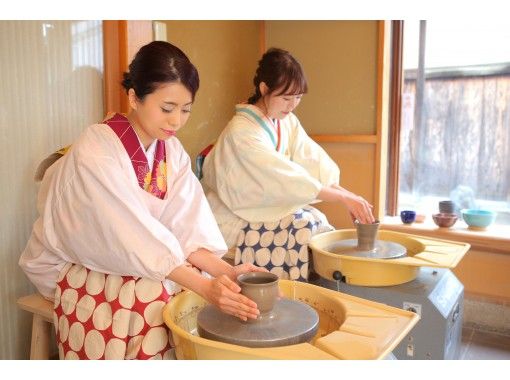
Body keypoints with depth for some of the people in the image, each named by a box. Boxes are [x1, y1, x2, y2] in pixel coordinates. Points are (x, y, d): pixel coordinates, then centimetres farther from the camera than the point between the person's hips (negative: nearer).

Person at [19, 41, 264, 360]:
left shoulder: (172, 150, -5)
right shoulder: (94, 154, -25)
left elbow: (185, 225, -14)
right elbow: (135, 237, -32)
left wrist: (224, 270, -29)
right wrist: (205, 286, -38)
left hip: (139, 264, 6)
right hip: (79, 270, -5)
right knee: (156, 298, -29)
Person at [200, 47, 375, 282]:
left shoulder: (288, 122, 2)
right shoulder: (241, 131, -22)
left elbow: (316, 163, -9)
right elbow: (286, 176, -30)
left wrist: (348, 196, -23)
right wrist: (343, 197, -32)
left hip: (267, 207, 7)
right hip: (236, 217, -7)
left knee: (317, 219, -10)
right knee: (303, 226, -20)